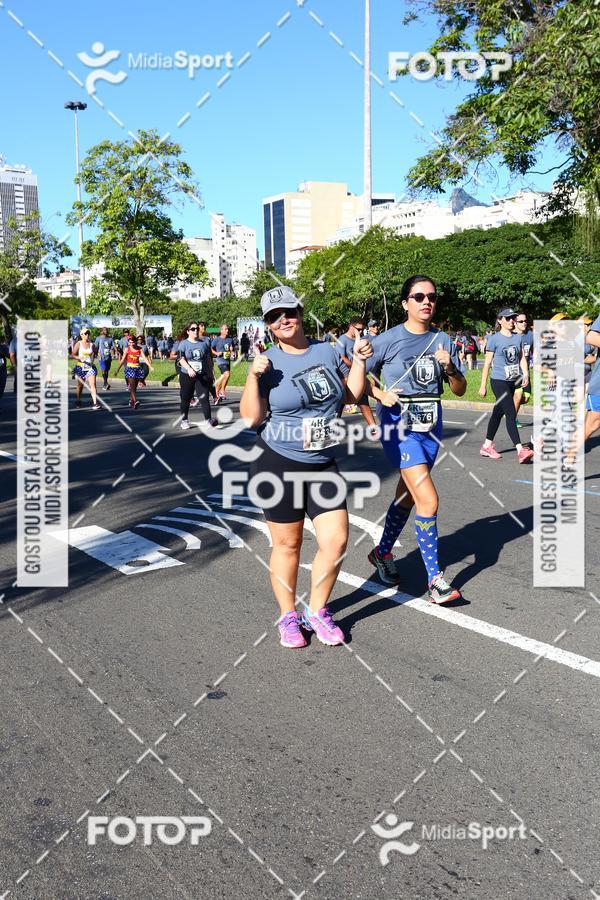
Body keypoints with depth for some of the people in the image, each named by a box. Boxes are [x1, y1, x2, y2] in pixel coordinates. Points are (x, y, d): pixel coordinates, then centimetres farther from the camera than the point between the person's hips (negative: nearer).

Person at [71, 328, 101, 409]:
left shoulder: (91, 344, 5)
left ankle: (95, 403, -16)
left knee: (93, 384, -11)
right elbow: (72, 355, -7)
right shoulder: (78, 344, -3)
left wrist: (92, 360, 10)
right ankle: (78, 401, 30)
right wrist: (79, 358, -24)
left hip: (90, 367, 2)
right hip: (80, 367, -2)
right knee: (80, 386, 10)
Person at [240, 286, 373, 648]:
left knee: (336, 540, -3)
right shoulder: (268, 363, -5)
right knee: (288, 544, 5)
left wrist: (359, 361, 4)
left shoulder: (328, 351, 6)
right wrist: (254, 376, -21)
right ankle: (288, 616, 25)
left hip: (323, 465, 3)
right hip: (278, 465, -3)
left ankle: (317, 611, 19)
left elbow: (351, 394, 16)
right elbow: (251, 417, -10)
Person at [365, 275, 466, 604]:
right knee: (429, 500, -16)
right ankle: (435, 578, -6)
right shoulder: (388, 340, -8)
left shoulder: (444, 340, 4)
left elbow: (460, 390, 8)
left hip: (431, 428, 5)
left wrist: (449, 368, -11)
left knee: (407, 497, 17)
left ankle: (382, 552, 39)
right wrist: (380, 394, -14)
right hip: (399, 426, -5)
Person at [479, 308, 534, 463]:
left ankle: (487, 446, 25)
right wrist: (483, 385, -3)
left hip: (513, 381, 6)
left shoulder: (519, 337, 10)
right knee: (511, 414, -14)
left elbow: (522, 358, 12)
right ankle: (520, 450, -19)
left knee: (498, 413, 14)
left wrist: (525, 374, -5)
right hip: (499, 381, -6)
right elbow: (487, 363, -3)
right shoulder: (494, 339, -5)